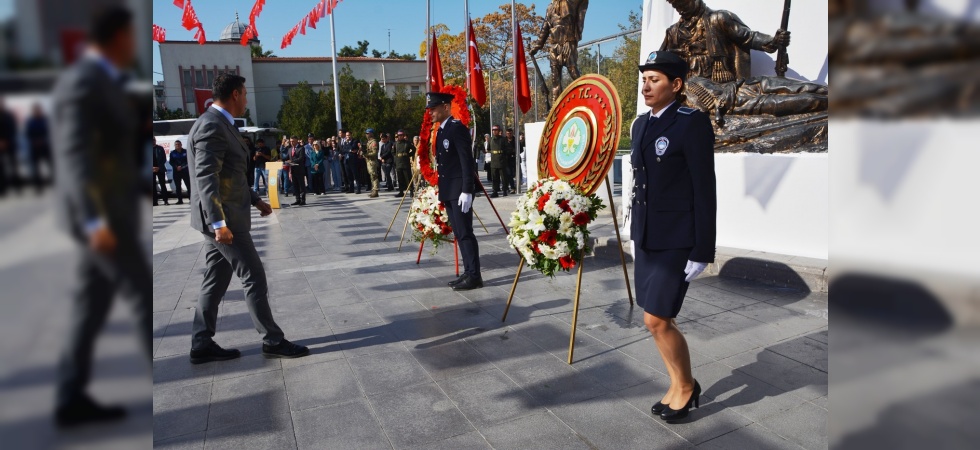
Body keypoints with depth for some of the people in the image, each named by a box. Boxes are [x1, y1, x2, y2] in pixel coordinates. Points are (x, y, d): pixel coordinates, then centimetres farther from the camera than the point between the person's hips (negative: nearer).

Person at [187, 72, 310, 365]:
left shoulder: (219, 125, 16)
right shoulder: (212, 126, -16)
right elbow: (206, 177, -25)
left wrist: (255, 199, 25)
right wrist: (219, 222, -30)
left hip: (224, 216, 10)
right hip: (223, 218, -10)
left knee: (216, 280, 13)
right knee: (255, 279, -3)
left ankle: (202, 345, 21)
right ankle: (272, 341, 7)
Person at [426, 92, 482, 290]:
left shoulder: (457, 127, -13)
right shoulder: (440, 131, 15)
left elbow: (467, 161, -18)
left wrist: (466, 191, -22)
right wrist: (442, 189, 16)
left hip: (460, 190, -10)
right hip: (448, 191, 10)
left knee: (465, 233, -6)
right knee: (458, 234, 12)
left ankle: (474, 276, 0)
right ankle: (468, 272, 19)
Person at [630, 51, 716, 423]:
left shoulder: (693, 122, -12)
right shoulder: (641, 124, 10)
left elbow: (705, 190, -15)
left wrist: (702, 251, -16)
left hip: (677, 239, -7)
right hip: (646, 235, 8)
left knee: (657, 320, -7)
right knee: (657, 320, 13)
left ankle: (686, 386, 20)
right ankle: (679, 387, 33)